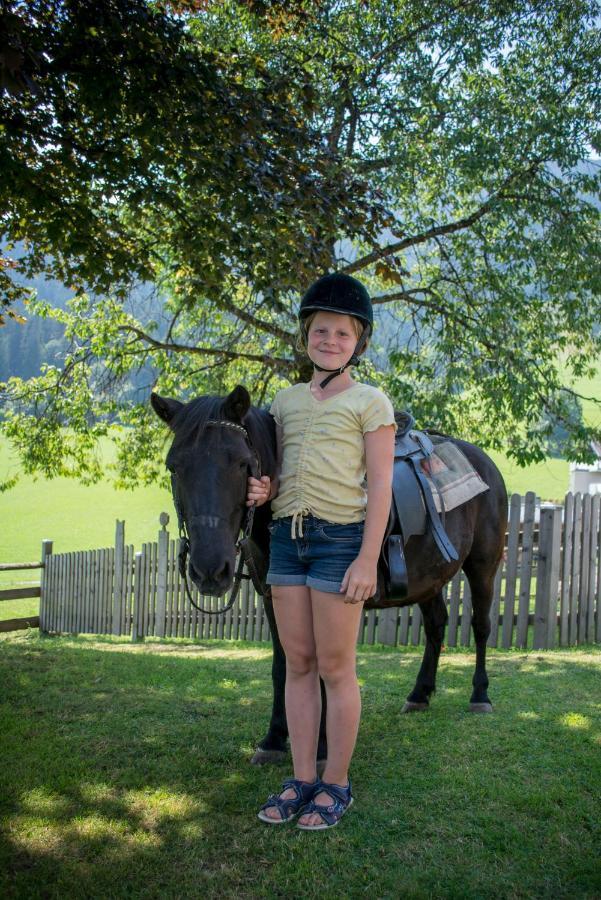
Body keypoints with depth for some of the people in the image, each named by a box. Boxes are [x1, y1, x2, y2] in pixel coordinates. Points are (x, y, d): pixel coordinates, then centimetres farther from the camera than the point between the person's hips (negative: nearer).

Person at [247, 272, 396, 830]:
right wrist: (263, 490, -2)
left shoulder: (369, 402, 0)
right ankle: (301, 780, 20)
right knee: (298, 663, 9)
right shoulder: (285, 401, 15)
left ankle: (335, 785, 14)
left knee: (335, 667, 1)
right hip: (286, 534, 5)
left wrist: (367, 560, -13)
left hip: (340, 537, -5)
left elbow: (380, 484, -6)